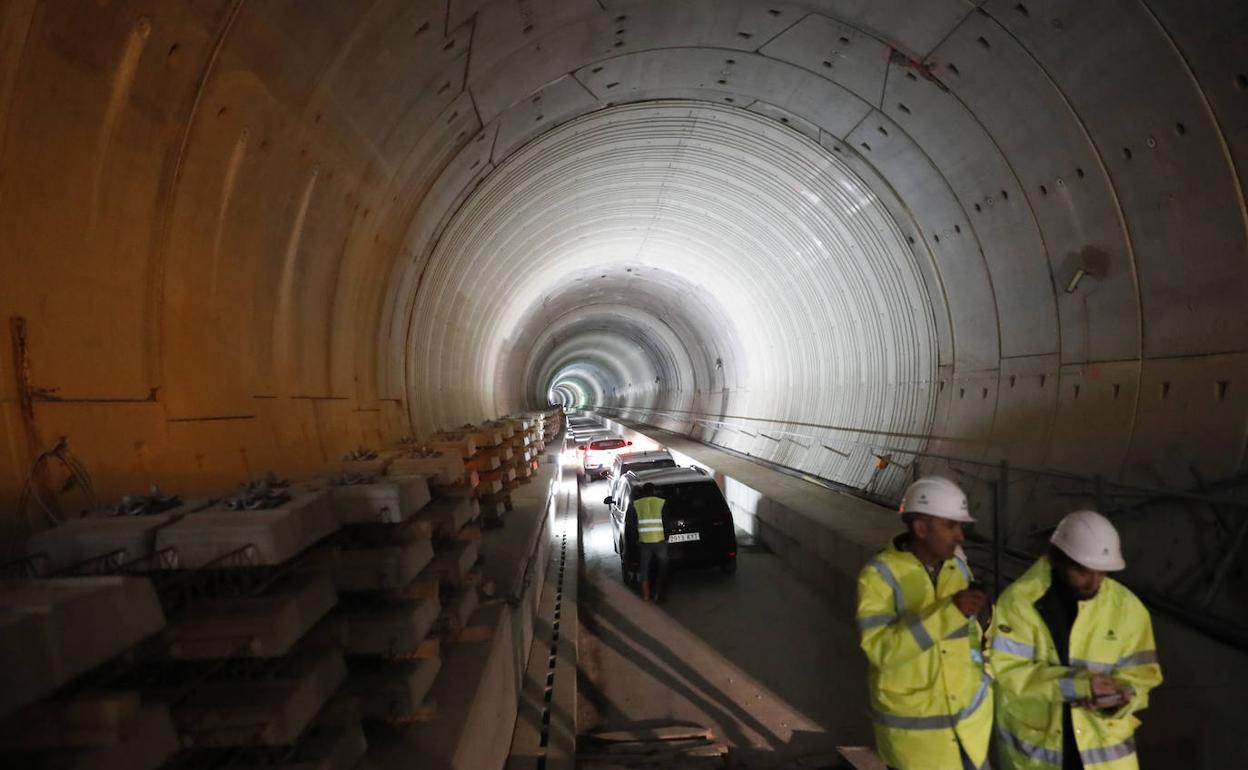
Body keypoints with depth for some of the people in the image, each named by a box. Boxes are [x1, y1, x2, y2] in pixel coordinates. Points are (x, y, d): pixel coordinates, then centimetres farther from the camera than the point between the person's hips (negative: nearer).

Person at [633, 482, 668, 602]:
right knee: (663, 568, 12)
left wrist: (636, 539, 16)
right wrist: (666, 537, 13)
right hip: (659, 540, -1)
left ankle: (645, 595, 17)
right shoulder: (661, 502, 0)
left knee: (645, 569, 14)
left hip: (644, 541, 2)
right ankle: (658, 595, 9)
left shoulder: (636, 504, 4)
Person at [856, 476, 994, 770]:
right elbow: (879, 648, -32)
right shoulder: (879, 576, -21)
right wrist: (949, 610, -36)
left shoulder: (957, 566, -2)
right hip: (913, 723, -5)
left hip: (970, 712, 5)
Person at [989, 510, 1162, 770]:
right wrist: (1079, 685, -29)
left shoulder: (1126, 606, -7)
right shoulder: (1020, 600, -16)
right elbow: (1008, 671, -22)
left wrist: (1119, 696, -24)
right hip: (1033, 744, -2)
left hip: (1104, 745, 2)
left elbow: (1141, 674, -2)